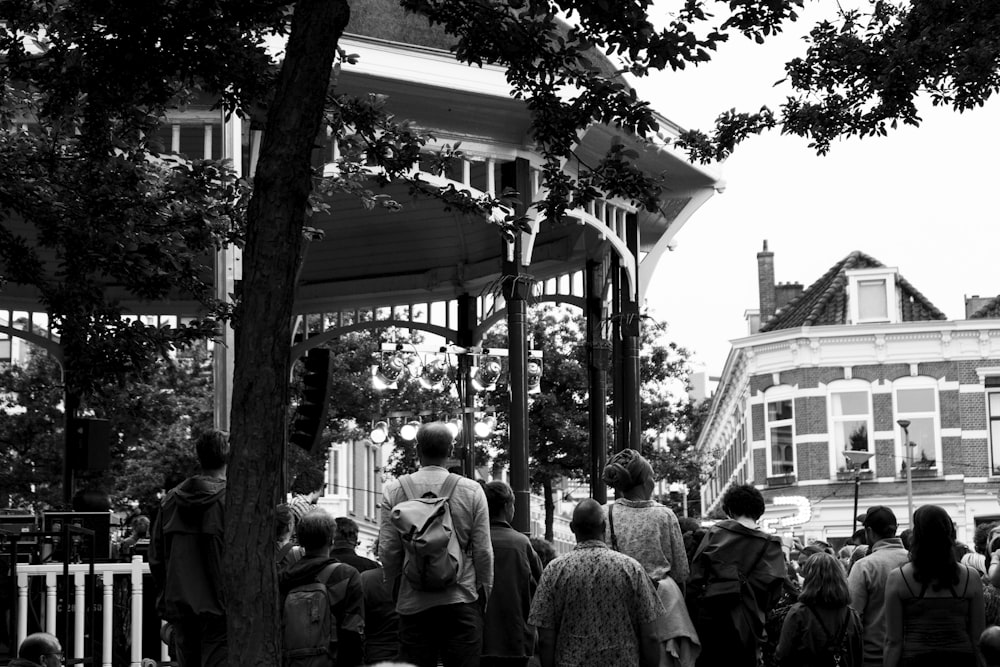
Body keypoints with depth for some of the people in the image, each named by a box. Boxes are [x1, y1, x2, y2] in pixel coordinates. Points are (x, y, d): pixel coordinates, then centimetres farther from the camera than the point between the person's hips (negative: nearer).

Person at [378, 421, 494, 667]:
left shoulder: (394, 490, -1)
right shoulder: (471, 491, -2)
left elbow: (388, 550, -1)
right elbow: (483, 552, -1)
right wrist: (484, 593, 12)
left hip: (413, 603, 1)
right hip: (462, 600, -1)